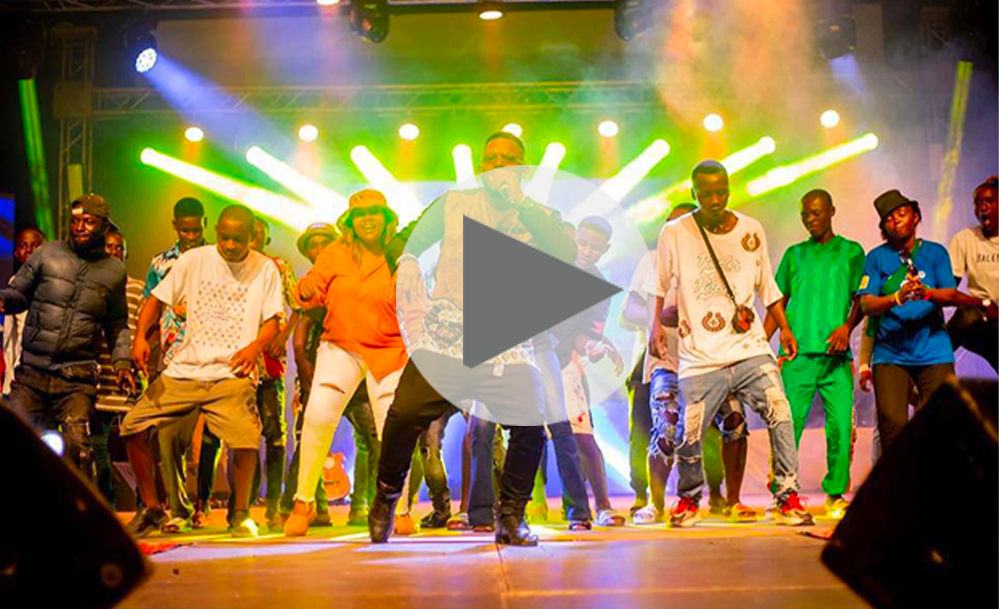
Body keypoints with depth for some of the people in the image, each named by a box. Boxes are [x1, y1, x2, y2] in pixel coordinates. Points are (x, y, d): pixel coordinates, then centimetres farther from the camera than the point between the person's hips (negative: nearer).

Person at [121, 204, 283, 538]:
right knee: (133, 427, -5)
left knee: (245, 438, -25)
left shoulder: (265, 269, 2)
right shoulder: (193, 260, 4)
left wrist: (255, 347, -18)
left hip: (231, 375, -3)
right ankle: (152, 508, 15)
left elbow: (272, 320, 2)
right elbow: (158, 299, 7)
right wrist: (140, 335, -10)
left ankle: (241, 513, 1)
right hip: (183, 371, 3)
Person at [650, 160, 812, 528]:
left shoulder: (751, 230, 8)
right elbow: (659, 285, 10)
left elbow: (767, 286, 17)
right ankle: (688, 500, 24)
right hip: (699, 357, -1)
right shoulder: (675, 233, 1)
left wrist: (784, 328, 11)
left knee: (780, 414, -16)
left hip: (750, 349, 2)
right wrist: (656, 325, -1)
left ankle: (788, 499, -6)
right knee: (689, 438, -4)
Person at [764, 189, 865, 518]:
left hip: (836, 355, -1)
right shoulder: (794, 254, 17)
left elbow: (861, 299, 8)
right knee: (788, 423, -6)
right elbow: (778, 304, 17)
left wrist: (847, 326, -11)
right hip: (798, 354, 1)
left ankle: (836, 494, 6)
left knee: (840, 425, -5)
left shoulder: (851, 251, 13)